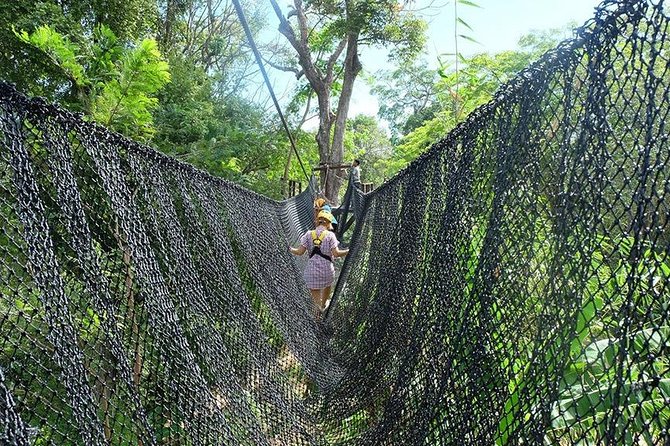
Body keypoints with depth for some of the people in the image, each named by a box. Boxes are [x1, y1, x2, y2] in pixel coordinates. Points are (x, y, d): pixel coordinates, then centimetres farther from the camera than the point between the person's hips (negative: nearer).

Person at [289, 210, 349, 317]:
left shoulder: (308, 234, -2)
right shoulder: (330, 235, -8)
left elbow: (300, 252, -3)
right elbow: (336, 253, -14)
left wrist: (291, 249, 16)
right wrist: (348, 251, 1)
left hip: (312, 269, 1)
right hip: (326, 268, 0)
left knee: (314, 291, 12)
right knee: (327, 286, 29)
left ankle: (319, 306, -16)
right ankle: (323, 305, 44)